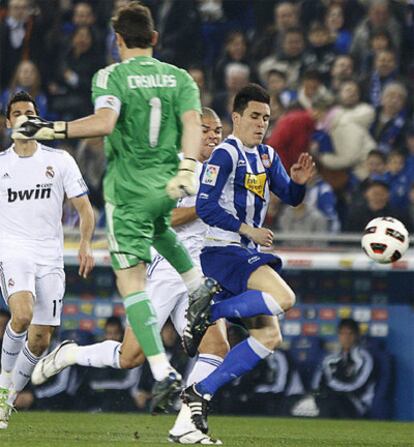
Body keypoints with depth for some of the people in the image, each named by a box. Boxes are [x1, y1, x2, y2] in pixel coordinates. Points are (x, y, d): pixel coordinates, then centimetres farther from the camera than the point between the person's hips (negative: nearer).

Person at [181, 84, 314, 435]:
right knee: (284, 297, -29)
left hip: (247, 256, 9)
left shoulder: (266, 156, 16)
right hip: (222, 251, -9)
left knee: (269, 336, 2)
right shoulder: (226, 154, -10)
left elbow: (290, 197, 18)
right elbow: (205, 207, -16)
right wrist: (248, 230, -19)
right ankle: (208, 313, -16)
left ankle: (201, 393, 3)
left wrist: (299, 181, -5)